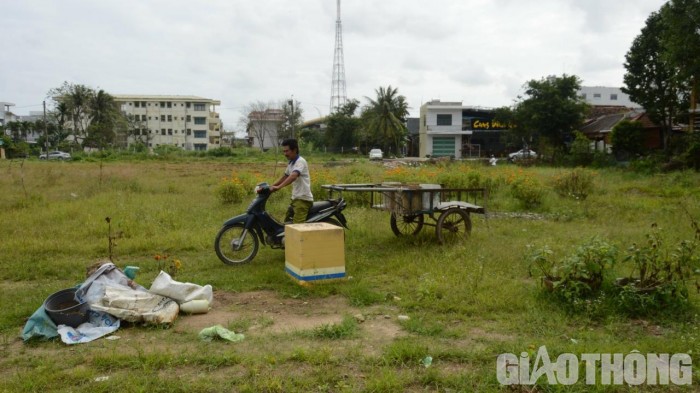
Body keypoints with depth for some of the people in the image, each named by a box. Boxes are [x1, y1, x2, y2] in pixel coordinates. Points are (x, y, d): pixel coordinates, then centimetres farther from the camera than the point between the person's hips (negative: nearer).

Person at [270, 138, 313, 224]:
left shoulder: (300, 161, -15)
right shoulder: (291, 163, 16)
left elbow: (293, 177, -32)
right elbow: (284, 177, 28)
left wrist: (278, 187, -40)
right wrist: (271, 186, 20)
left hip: (303, 199, -11)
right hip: (295, 198, 11)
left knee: (297, 226, -21)